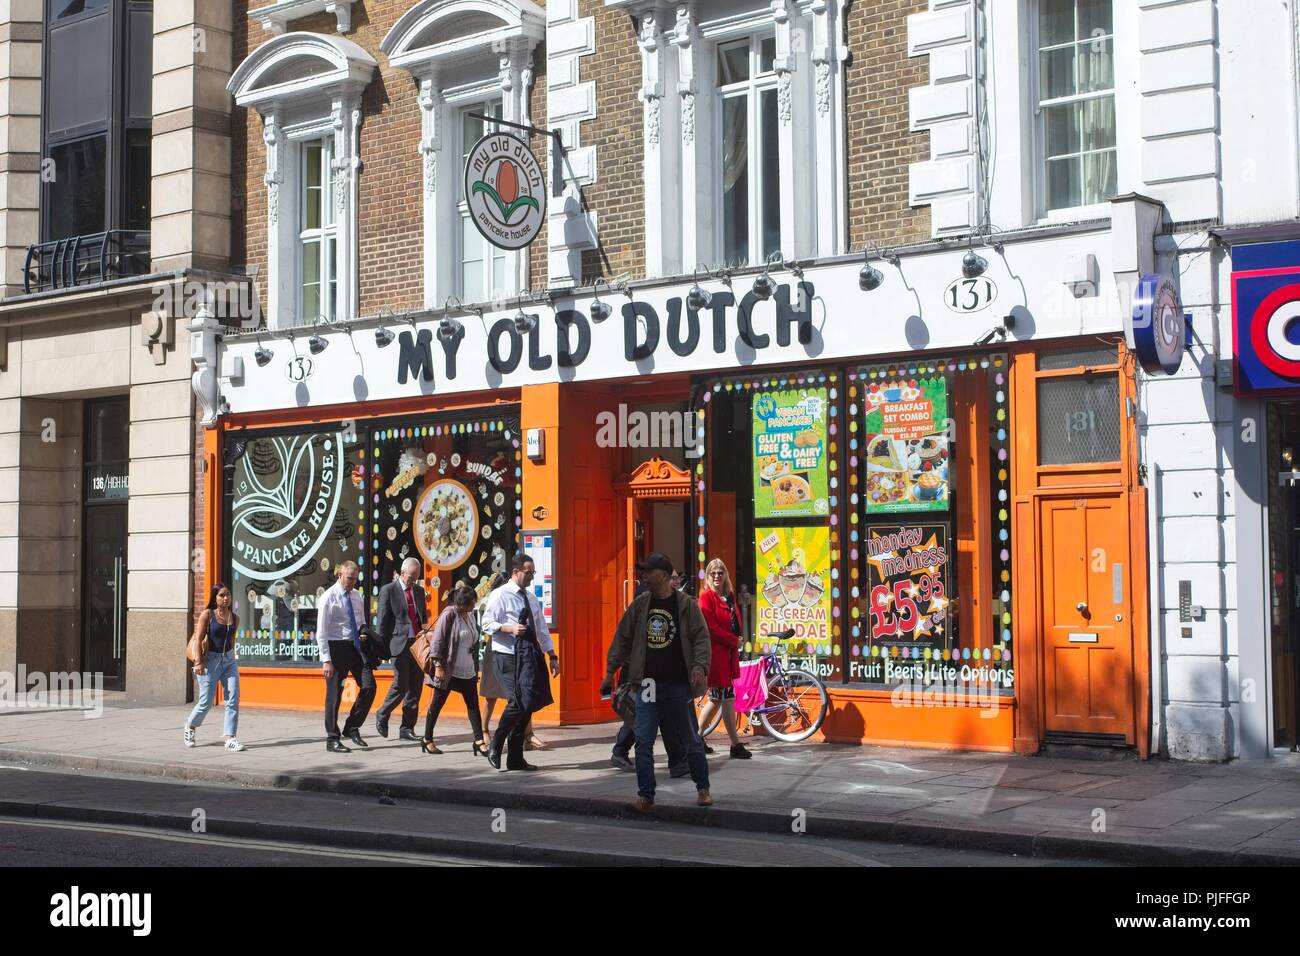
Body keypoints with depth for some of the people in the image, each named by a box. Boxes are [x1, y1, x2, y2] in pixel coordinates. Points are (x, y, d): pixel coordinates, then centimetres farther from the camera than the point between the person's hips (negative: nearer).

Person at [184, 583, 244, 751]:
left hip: (229, 660, 4)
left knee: (233, 700, -6)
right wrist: (198, 662, -16)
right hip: (211, 660, -4)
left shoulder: (235, 618, 6)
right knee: (206, 703, 2)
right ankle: (191, 726, 31)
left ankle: (230, 738, -3)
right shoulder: (207, 614, -7)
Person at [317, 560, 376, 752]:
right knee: (334, 695, 1)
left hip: (356, 646, 6)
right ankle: (332, 740, 11)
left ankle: (352, 728, 11)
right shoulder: (329, 597, -9)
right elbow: (321, 632, -11)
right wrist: (326, 660, -17)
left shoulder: (357, 596, 9)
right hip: (337, 647, -6)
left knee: (368, 686, -4)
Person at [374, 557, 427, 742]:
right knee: (401, 685, -7)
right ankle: (382, 716, 18)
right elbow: (383, 620, -4)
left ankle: (407, 729, 10)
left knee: (415, 687, 4)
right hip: (400, 644, -6)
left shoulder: (419, 591, 15)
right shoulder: (388, 590, -2)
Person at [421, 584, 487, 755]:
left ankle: (479, 741, 3)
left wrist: (476, 667, 16)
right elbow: (436, 641, -15)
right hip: (449, 670, -7)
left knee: (473, 705, 3)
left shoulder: (469, 615, 7)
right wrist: (438, 666, -19)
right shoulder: (449, 615, -14)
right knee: (437, 704, 5)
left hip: (468, 670, 7)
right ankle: (427, 740, 15)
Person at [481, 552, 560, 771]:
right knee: (519, 701, -18)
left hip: (530, 656, 7)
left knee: (528, 704, 6)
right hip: (508, 656, -7)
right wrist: (509, 628, -24)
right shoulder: (500, 595, -5)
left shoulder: (531, 597, 15)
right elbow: (486, 623, -10)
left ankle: (516, 758, 14)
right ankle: (496, 746, 2)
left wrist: (552, 656, 11)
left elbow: (541, 629, 17)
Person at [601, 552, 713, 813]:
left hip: (679, 684, -3)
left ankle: (703, 789, 27)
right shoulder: (639, 605, 6)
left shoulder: (686, 605, -4)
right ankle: (645, 798, 0)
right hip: (648, 684, 3)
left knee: (691, 740, 9)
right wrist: (610, 671, 7)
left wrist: (700, 667, -22)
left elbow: (701, 638, -7)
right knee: (643, 742, -4)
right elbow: (622, 639, 10)